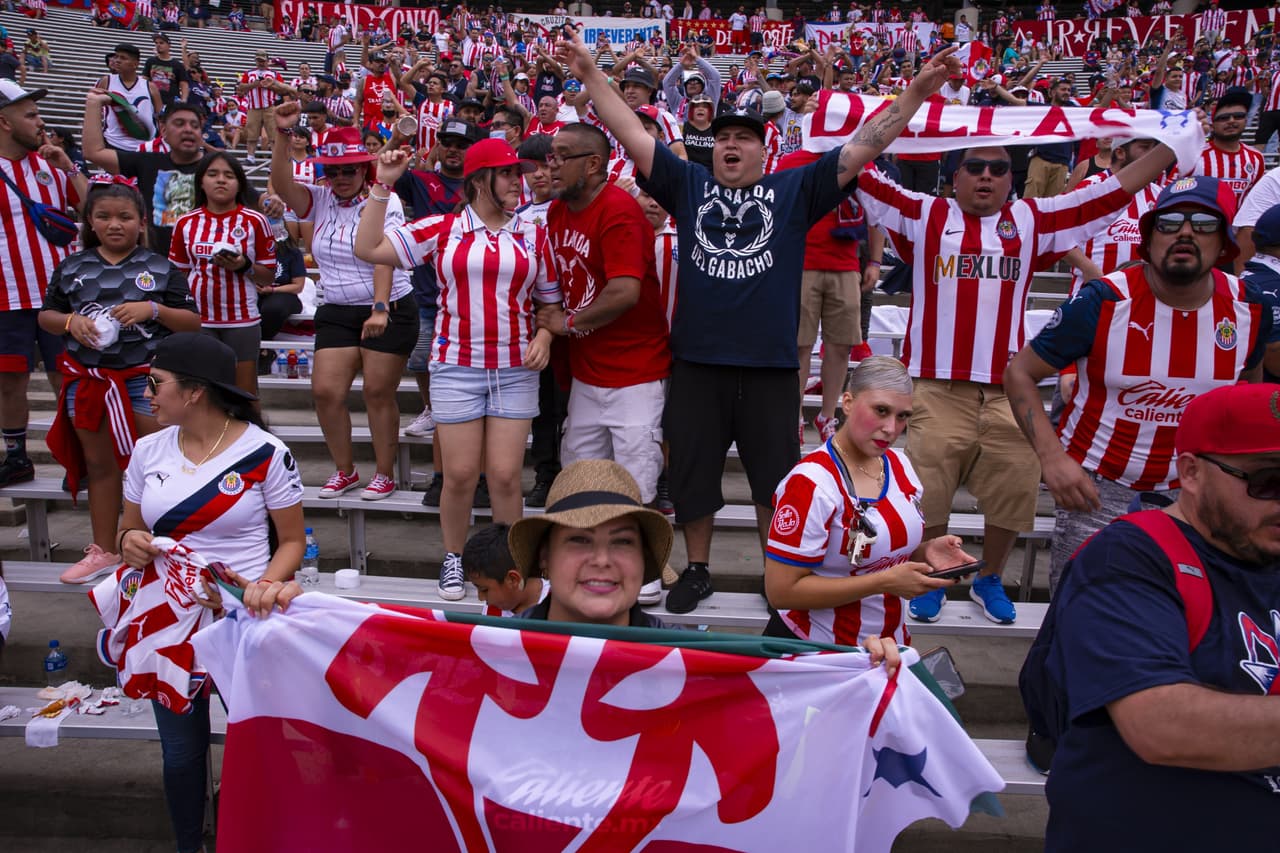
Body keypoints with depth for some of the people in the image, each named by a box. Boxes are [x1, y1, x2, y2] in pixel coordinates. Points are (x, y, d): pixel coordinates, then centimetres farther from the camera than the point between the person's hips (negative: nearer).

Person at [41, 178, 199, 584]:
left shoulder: (161, 268, -1)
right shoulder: (72, 268, 6)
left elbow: (192, 322, -2)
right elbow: (46, 316, 12)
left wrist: (154, 309, -18)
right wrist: (70, 321, -10)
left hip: (144, 377, -3)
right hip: (86, 378, 3)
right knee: (99, 464, 14)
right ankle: (104, 551, 26)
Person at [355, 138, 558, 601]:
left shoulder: (533, 235, 7)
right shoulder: (442, 229, 1)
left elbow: (550, 299, 13)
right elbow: (368, 249, -3)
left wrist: (544, 336, -5)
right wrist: (382, 186, -5)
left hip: (516, 369, 1)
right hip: (457, 366, -1)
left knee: (505, 474, -1)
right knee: (461, 473, 2)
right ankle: (453, 559, 24)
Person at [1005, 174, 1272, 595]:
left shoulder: (1249, 308, -4)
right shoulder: (1103, 303, -16)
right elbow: (1020, 373, -10)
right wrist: (1051, 456, -21)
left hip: (1193, 490, 3)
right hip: (1098, 486, -3)